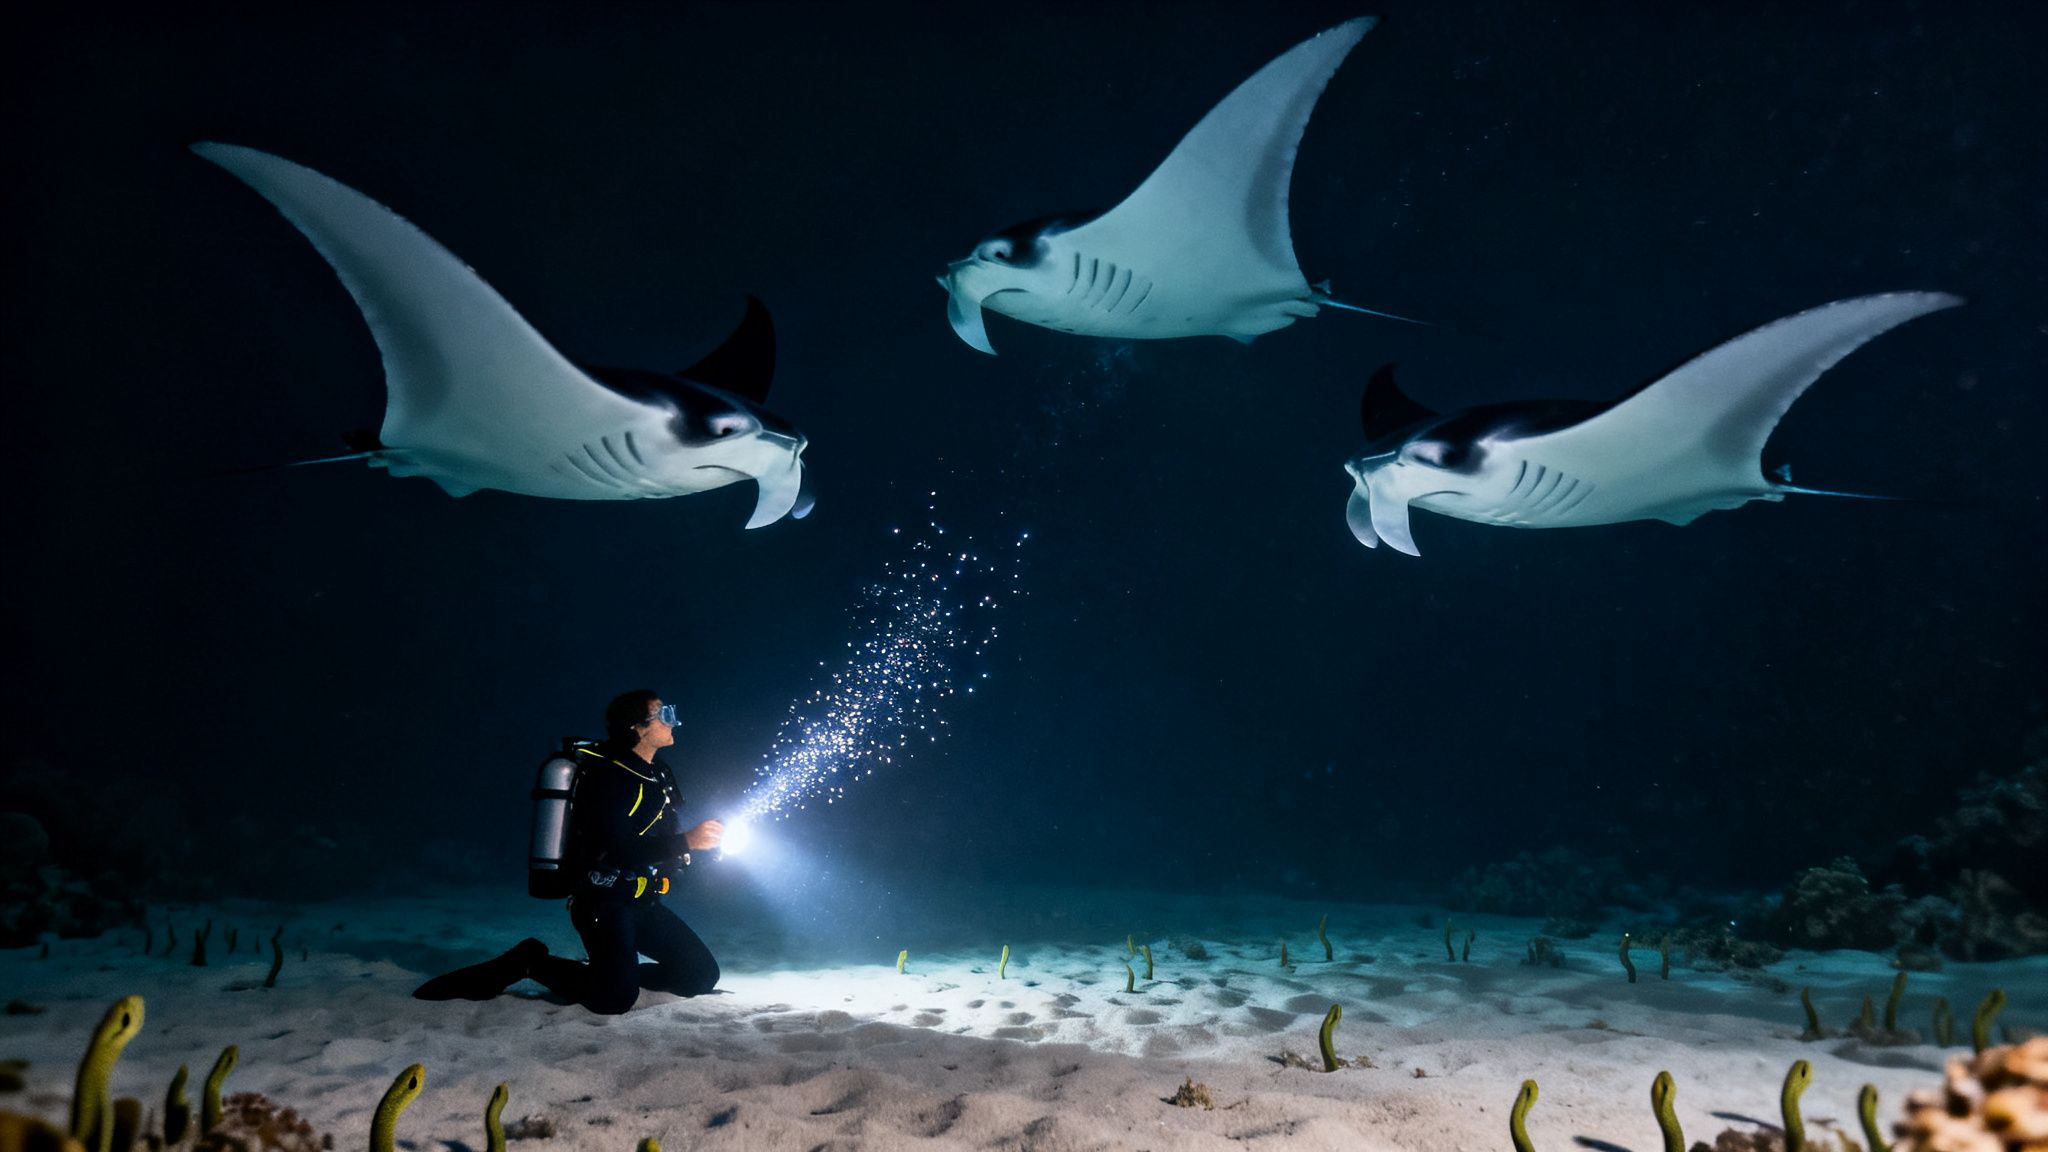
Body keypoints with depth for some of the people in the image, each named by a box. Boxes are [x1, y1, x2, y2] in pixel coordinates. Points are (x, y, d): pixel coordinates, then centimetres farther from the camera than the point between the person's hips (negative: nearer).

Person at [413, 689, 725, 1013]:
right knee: (617, 998, -25)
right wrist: (686, 842, -31)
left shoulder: (659, 773, 12)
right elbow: (614, 849, -29)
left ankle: (615, 970, 14)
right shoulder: (609, 776, -16)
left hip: (642, 904, 8)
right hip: (605, 904, -8)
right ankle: (531, 963, -1)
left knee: (703, 975, 2)